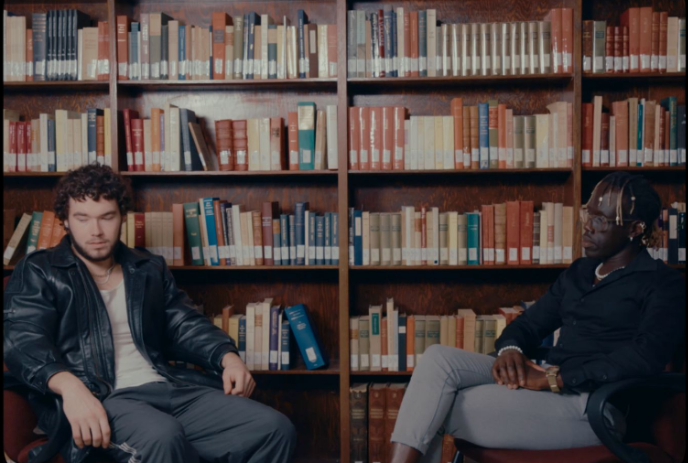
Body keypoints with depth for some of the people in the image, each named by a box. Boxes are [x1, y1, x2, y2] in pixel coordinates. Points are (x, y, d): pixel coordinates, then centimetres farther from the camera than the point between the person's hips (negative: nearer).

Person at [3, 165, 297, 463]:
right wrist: (70, 386, -29)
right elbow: (23, 340, -7)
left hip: (166, 390, 5)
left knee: (274, 429, -15)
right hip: (97, 402, -5)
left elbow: (186, 326, 21)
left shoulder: (150, 270, 23)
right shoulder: (37, 273, 8)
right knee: (161, 436, -40)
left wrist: (228, 357, -2)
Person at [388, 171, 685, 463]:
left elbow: (645, 358, -17)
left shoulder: (664, 285, -1)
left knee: (437, 411, -18)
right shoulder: (578, 272, 21)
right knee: (438, 358, -18)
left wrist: (553, 378, -21)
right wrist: (510, 349, -6)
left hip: (593, 405, -7)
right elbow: (529, 323, 20)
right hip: (548, 382, 7)